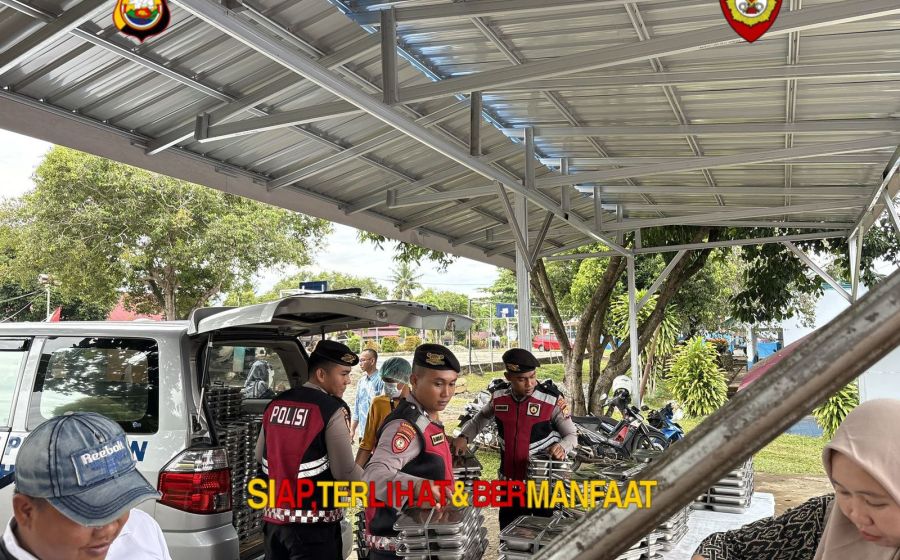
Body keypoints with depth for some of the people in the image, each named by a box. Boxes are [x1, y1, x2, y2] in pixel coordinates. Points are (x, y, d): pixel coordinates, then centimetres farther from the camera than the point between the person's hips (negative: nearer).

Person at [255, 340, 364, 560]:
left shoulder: (276, 404, 5)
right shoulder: (331, 410, -15)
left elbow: (260, 456, 15)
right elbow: (345, 472, -15)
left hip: (274, 516, 7)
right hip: (313, 521, -6)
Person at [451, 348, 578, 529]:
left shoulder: (552, 399, -15)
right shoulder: (499, 396, -3)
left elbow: (572, 435, -6)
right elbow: (479, 419, 16)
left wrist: (562, 447, -28)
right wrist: (464, 437, -2)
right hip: (510, 481, 4)